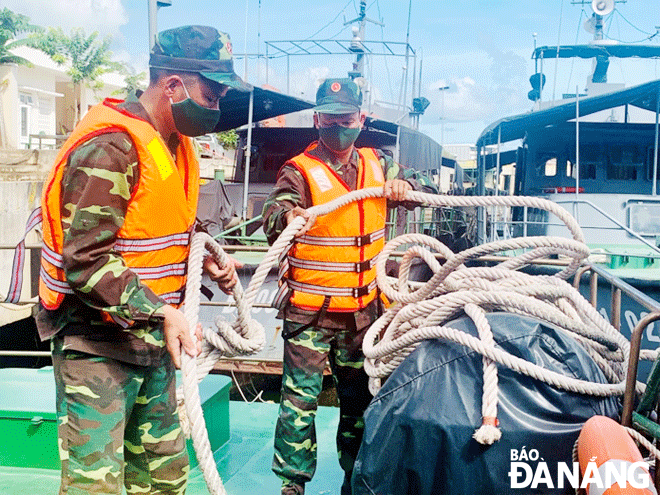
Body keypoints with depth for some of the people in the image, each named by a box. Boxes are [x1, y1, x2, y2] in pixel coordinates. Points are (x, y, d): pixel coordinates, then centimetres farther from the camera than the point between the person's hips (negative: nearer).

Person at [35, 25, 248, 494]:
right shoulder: (111, 148, -20)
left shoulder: (176, 145, 10)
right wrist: (161, 313, -29)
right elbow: (85, 261, -24)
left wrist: (203, 260, 4)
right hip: (95, 344, -9)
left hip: (152, 339, 9)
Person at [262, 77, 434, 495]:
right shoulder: (300, 171, -8)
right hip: (310, 311, -4)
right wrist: (288, 217, -49)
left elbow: (421, 191, 20)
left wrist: (403, 187, -3)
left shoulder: (376, 164, 8)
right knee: (301, 399, -5)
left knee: (360, 398, 14)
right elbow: (275, 214, -25)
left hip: (363, 309, 5)